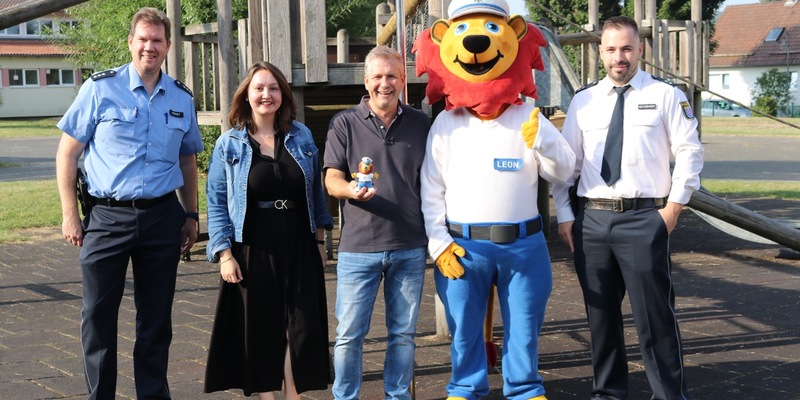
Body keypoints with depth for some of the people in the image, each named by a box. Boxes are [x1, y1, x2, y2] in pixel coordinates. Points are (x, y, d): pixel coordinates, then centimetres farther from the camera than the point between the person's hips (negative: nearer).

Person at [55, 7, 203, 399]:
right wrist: (70, 213, -6)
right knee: (98, 315, 3)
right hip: (107, 217, -2)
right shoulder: (101, 88, -3)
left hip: (162, 217, 3)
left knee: (156, 317, 10)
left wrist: (191, 215, 12)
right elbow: (67, 152, -1)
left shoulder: (181, 98, 8)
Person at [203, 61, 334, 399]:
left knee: (302, 327, 2)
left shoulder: (302, 137, 7)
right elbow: (216, 203, -1)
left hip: (299, 247, 2)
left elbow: (316, 192, 12)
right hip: (253, 252, -2)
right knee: (260, 330, 5)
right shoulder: (229, 144, 0)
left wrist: (319, 239, 10)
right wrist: (224, 253, -9)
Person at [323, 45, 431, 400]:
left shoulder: (420, 124, 8)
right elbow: (332, 180, -3)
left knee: (403, 332, 11)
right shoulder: (345, 123, 1)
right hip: (358, 246, -2)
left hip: (409, 247, 2)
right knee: (349, 334, 1)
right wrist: (352, 190, -25)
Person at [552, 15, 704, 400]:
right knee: (600, 311, 12)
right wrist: (564, 215, 4)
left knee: (654, 313, -1)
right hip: (591, 219, 4)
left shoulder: (665, 95, 1)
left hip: (644, 217, -3)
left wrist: (674, 206, -7)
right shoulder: (583, 101, 9)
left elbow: (690, 153, 0)